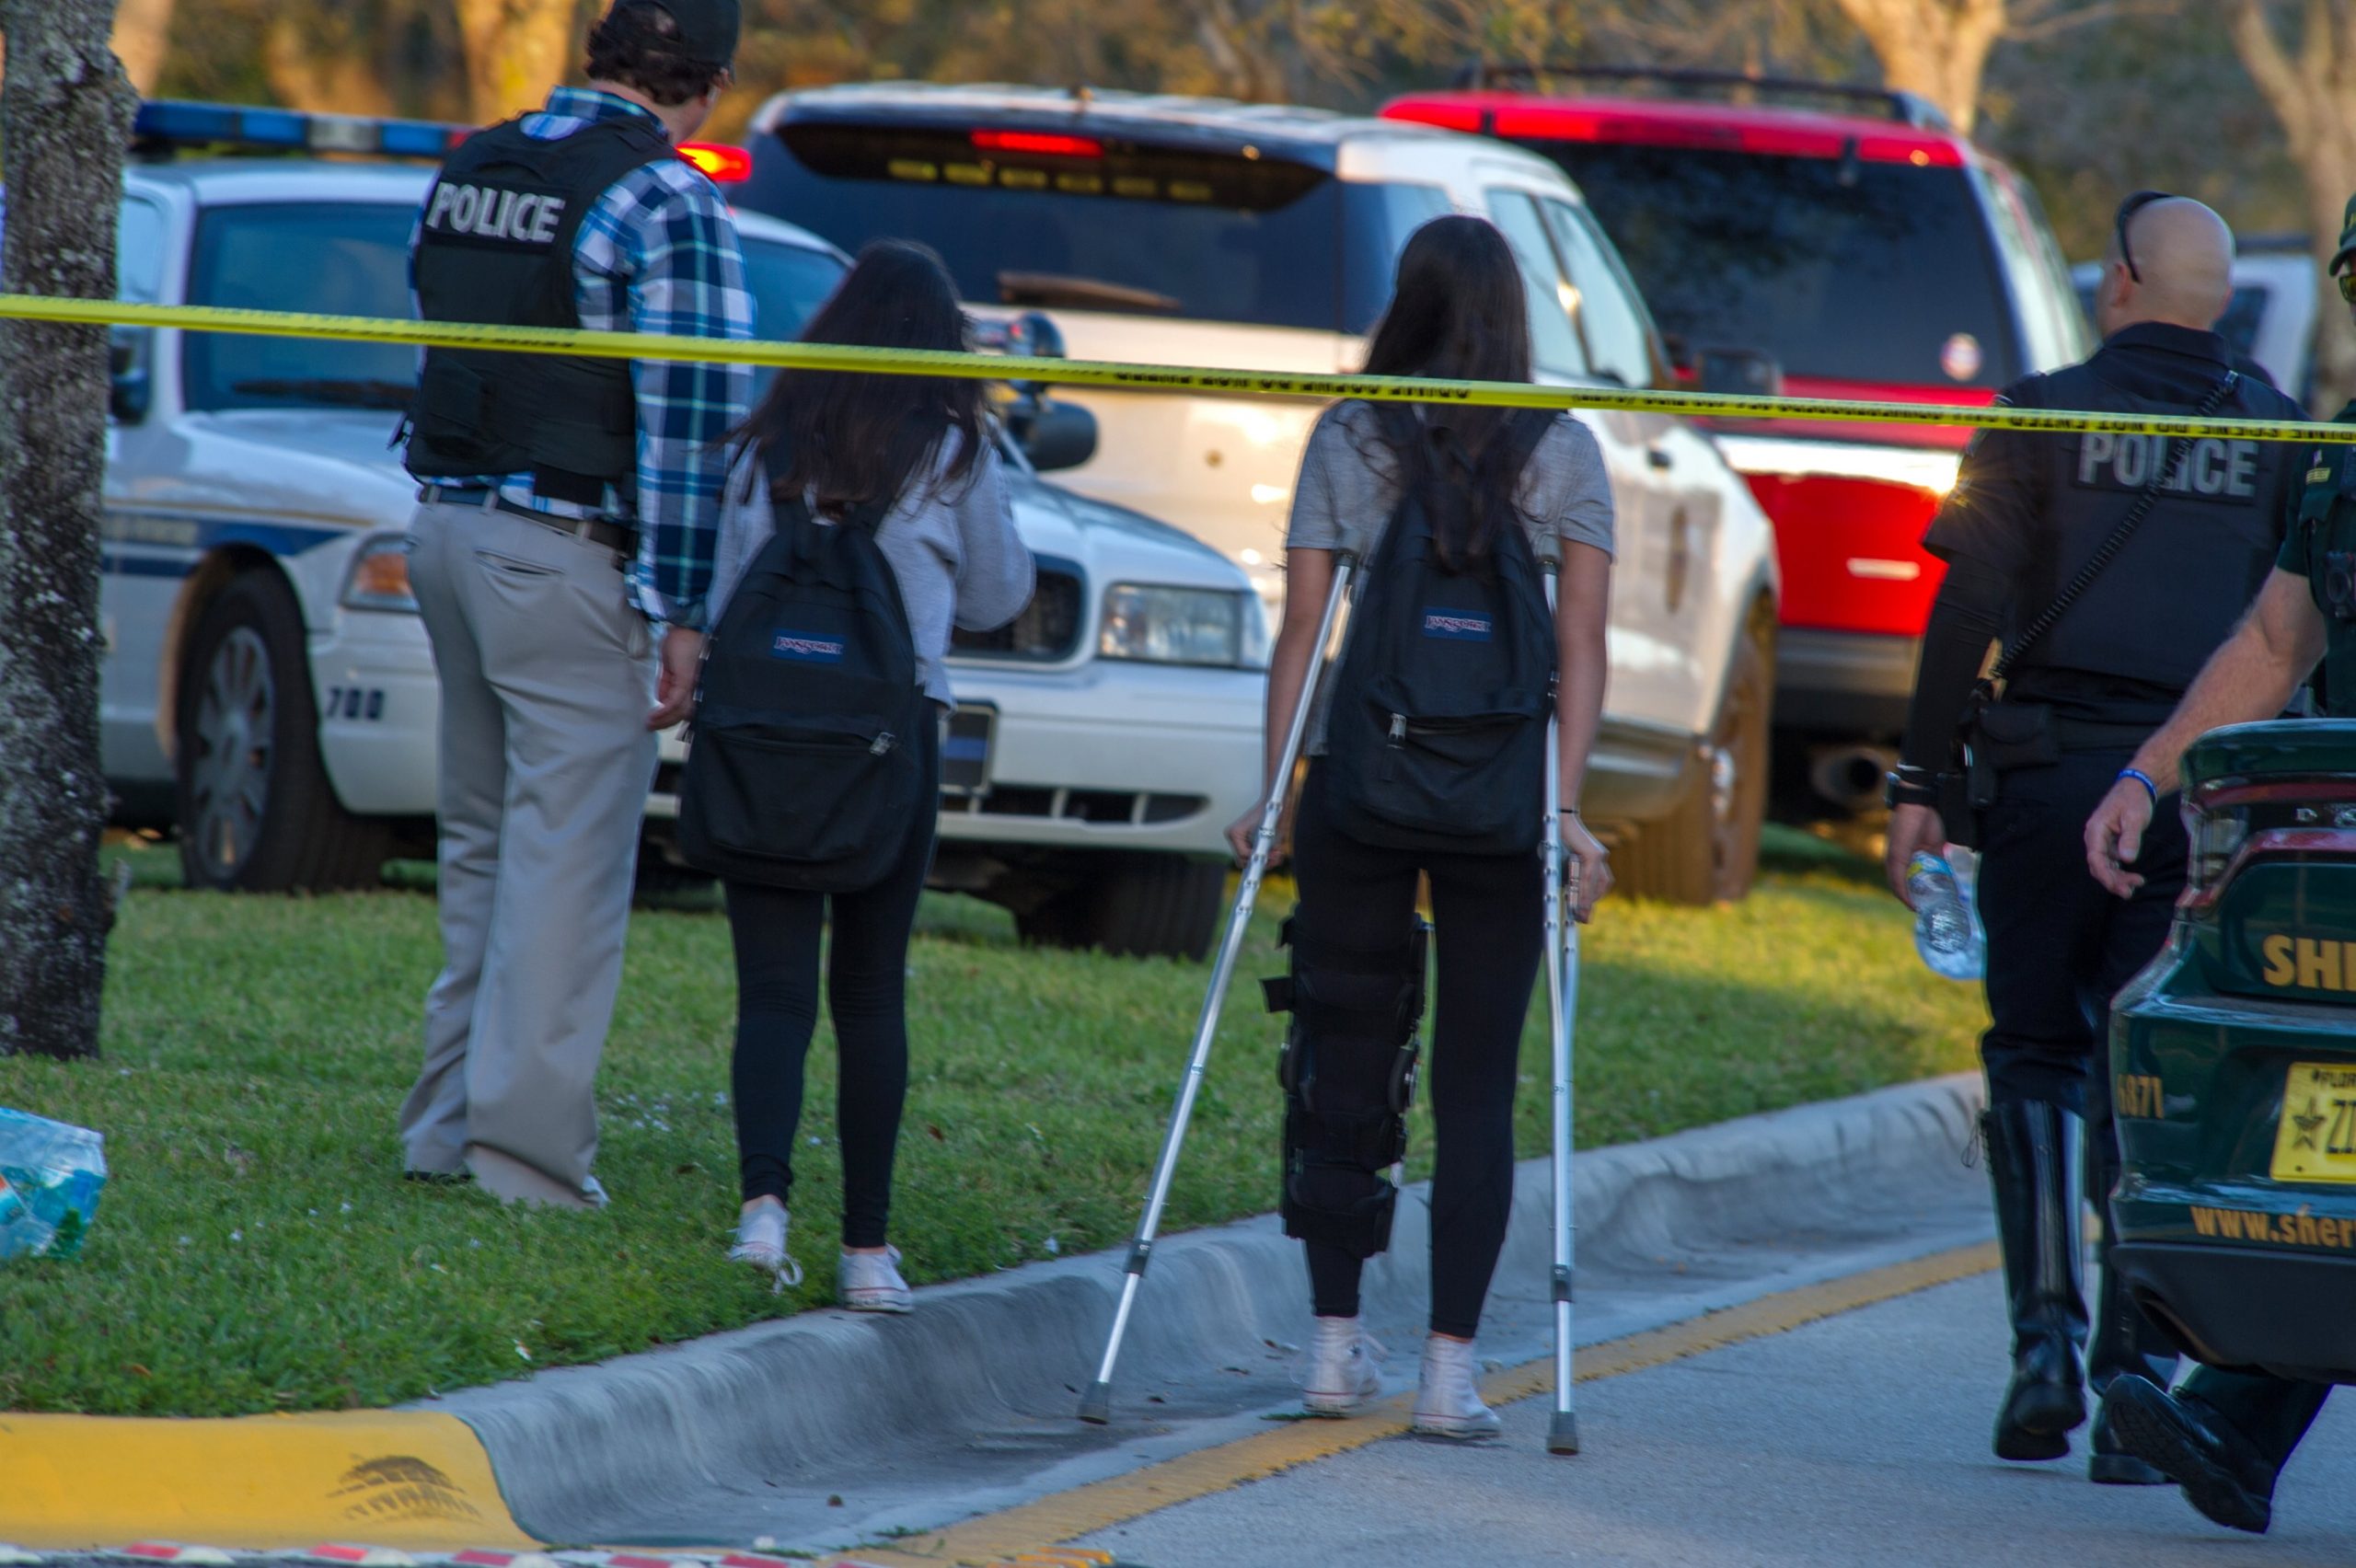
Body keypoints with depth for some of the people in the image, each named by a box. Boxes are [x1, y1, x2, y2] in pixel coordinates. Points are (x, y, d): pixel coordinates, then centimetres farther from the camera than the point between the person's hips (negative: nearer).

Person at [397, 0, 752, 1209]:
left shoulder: (469, 171, 10)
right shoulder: (666, 201, -13)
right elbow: (695, 417, -16)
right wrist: (684, 611, -14)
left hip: (446, 526, 8)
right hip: (566, 556, -8)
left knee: (481, 841, 16)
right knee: (567, 857, -4)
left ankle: (447, 1124, 18)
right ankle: (526, 1143, -7)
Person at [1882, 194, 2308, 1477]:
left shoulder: (2044, 414, -1)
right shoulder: (2273, 435, 6)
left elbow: (1970, 608, -5)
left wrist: (1919, 779, -1)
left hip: (2054, 773, -1)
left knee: (2036, 1050, 10)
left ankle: (2044, 1337, -5)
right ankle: (2136, 1380, -2)